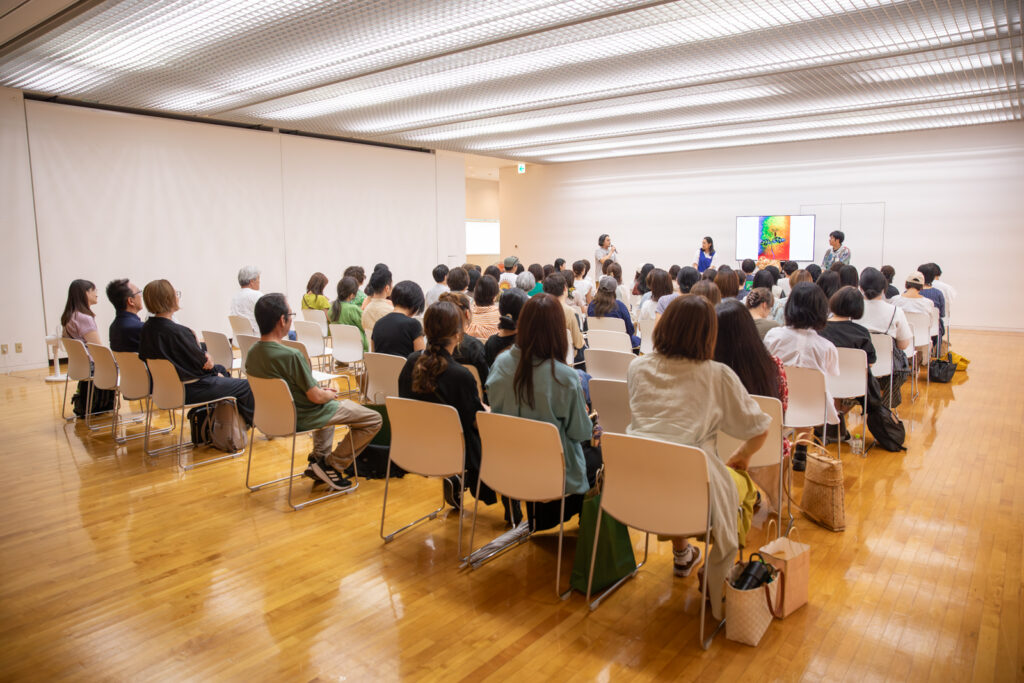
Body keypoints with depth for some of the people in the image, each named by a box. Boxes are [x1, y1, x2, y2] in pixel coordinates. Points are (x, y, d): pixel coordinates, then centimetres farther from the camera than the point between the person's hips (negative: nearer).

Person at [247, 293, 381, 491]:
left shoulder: (252, 353, -4)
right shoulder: (291, 355, -31)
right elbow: (316, 397, -24)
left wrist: (322, 391, 9)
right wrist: (331, 394, -1)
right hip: (302, 419, -9)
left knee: (329, 406, 38)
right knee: (374, 420, -2)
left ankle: (319, 458, 31)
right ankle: (332, 466, 4)